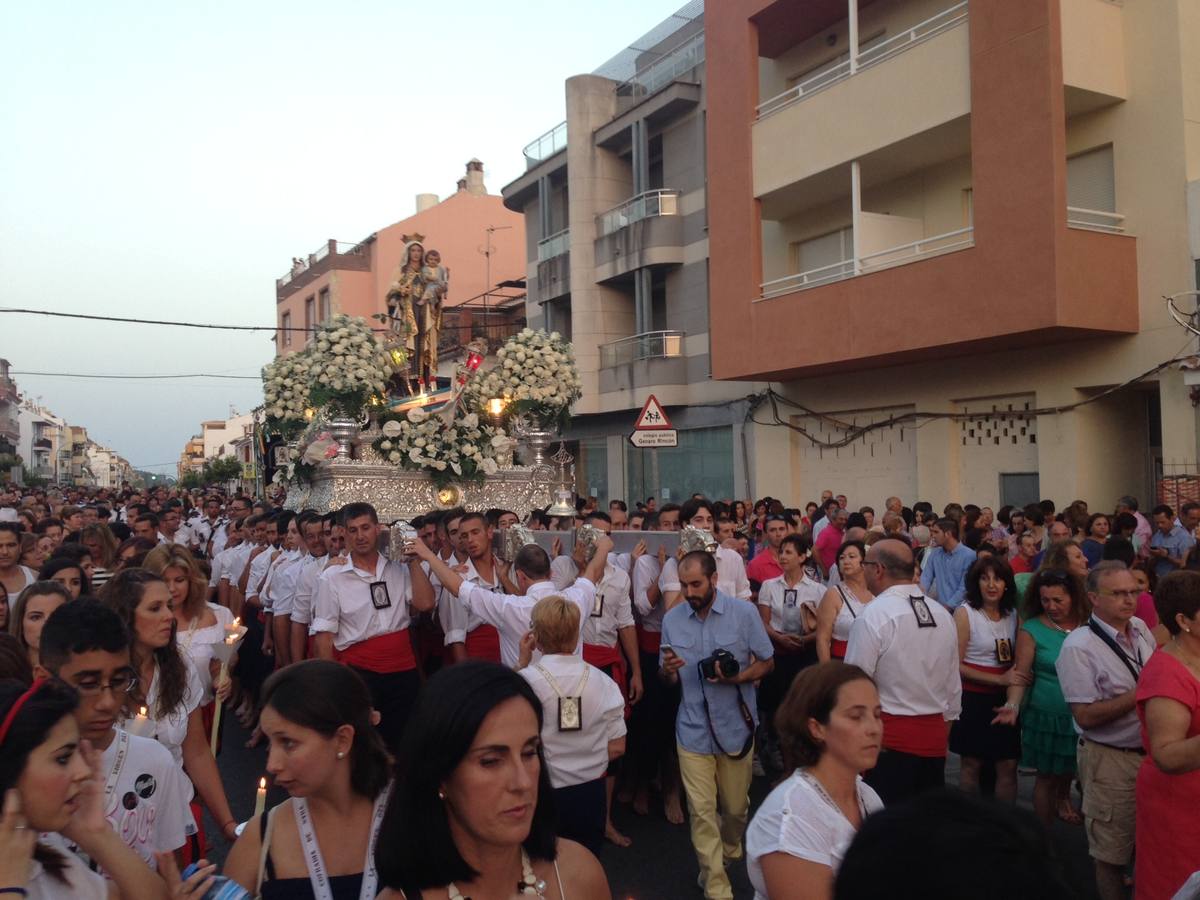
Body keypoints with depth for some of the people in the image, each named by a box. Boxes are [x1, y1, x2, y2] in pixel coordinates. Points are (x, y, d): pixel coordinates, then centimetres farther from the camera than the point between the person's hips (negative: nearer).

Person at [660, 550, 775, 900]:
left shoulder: (744, 613, -10)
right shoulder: (672, 619, -3)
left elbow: (767, 663, -2)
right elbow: (670, 680, 7)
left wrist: (738, 678, -21)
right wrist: (668, 670, -18)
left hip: (736, 726, 0)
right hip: (693, 730, 1)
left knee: (735, 806, 15)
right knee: (702, 812, -1)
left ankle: (729, 848, 47)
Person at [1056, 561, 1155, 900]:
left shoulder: (1141, 628, 4)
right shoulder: (1079, 647, -18)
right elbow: (1085, 716, -21)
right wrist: (1139, 695, -24)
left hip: (1151, 753, 7)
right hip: (1110, 760, -6)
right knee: (1111, 854, 7)